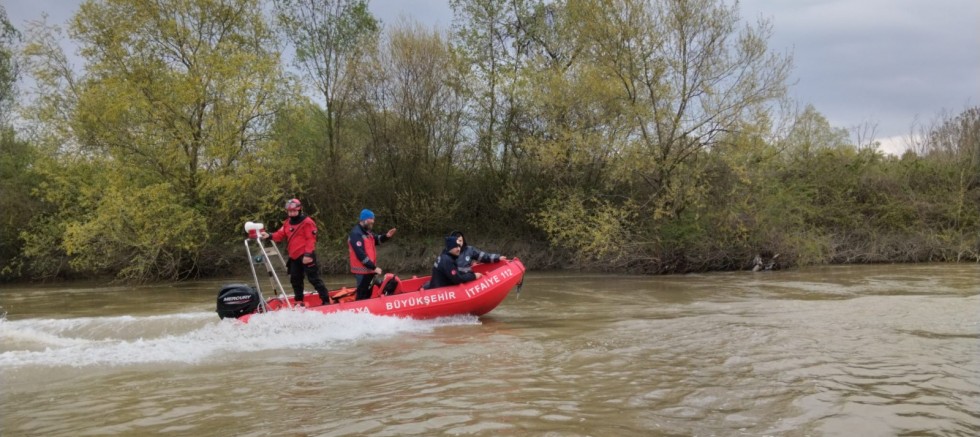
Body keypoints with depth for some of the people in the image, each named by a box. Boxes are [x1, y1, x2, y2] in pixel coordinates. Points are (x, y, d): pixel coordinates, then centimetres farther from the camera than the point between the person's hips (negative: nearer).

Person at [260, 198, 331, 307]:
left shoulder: (307, 222, -10)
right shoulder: (287, 223, 14)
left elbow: (311, 239, -15)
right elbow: (280, 235, 9)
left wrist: (308, 254, -22)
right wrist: (269, 236, -10)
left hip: (306, 256, -8)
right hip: (294, 257, 8)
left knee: (314, 278, -9)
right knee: (295, 280, 14)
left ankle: (326, 300, -6)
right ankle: (299, 302, 27)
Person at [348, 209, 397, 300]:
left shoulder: (367, 232, 13)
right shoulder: (356, 234, -19)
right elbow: (361, 255, -24)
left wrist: (386, 236, 0)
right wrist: (374, 267, -22)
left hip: (369, 270, 10)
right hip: (362, 271, -10)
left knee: (369, 294, 18)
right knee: (362, 296, -7)